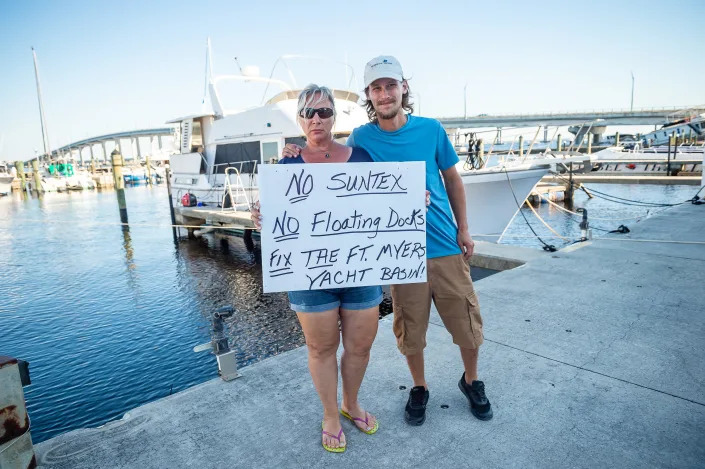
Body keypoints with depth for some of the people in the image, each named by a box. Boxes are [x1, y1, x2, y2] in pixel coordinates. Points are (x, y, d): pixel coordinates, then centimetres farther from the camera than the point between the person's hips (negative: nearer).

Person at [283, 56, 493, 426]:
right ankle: (419, 388, 38)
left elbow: (453, 180, 10)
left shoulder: (431, 129, 0)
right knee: (410, 329, 11)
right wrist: (300, 158, -12)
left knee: (467, 323, 11)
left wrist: (463, 228, 7)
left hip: (447, 246, 1)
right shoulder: (361, 138, -3)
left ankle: (471, 381, 39)